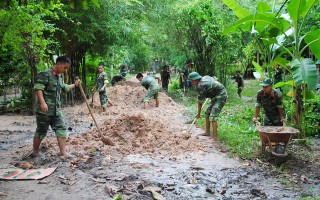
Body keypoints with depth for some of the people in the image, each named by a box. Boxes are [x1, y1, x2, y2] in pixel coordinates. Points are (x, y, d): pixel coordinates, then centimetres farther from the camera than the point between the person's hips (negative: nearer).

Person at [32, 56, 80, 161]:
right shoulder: (45, 74, -10)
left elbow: (64, 88, 37)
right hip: (44, 110, -8)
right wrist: (42, 102, -30)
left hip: (56, 110, 8)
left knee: (61, 129, 1)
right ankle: (35, 152, 23)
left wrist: (74, 85, 39)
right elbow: (38, 88, -20)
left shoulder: (59, 78, 17)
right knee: (41, 131, 5)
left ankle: (63, 153, 2)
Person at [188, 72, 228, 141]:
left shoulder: (200, 86, -21)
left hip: (221, 97, -11)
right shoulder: (205, 77, 5)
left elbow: (200, 101, -12)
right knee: (207, 114, 15)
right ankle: (207, 132, 23)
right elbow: (215, 79, 24)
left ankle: (214, 137, -19)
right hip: (217, 97, 11)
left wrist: (198, 114, 1)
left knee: (213, 116, -18)